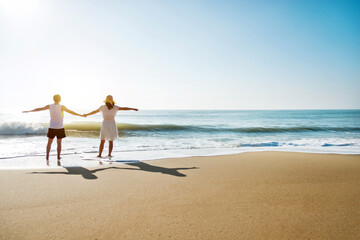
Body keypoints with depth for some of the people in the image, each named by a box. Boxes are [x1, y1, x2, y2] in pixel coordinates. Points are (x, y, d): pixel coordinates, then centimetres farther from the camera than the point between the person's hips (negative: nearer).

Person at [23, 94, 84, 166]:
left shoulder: (49, 106, -2)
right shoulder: (61, 107, -10)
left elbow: (39, 109, 6)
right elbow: (71, 112, -5)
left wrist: (29, 111, 18)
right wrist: (80, 115, 4)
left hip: (52, 127, 2)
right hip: (60, 128, -2)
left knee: (49, 143, 11)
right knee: (59, 143, 6)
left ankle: (47, 158, 5)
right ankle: (58, 159, 6)